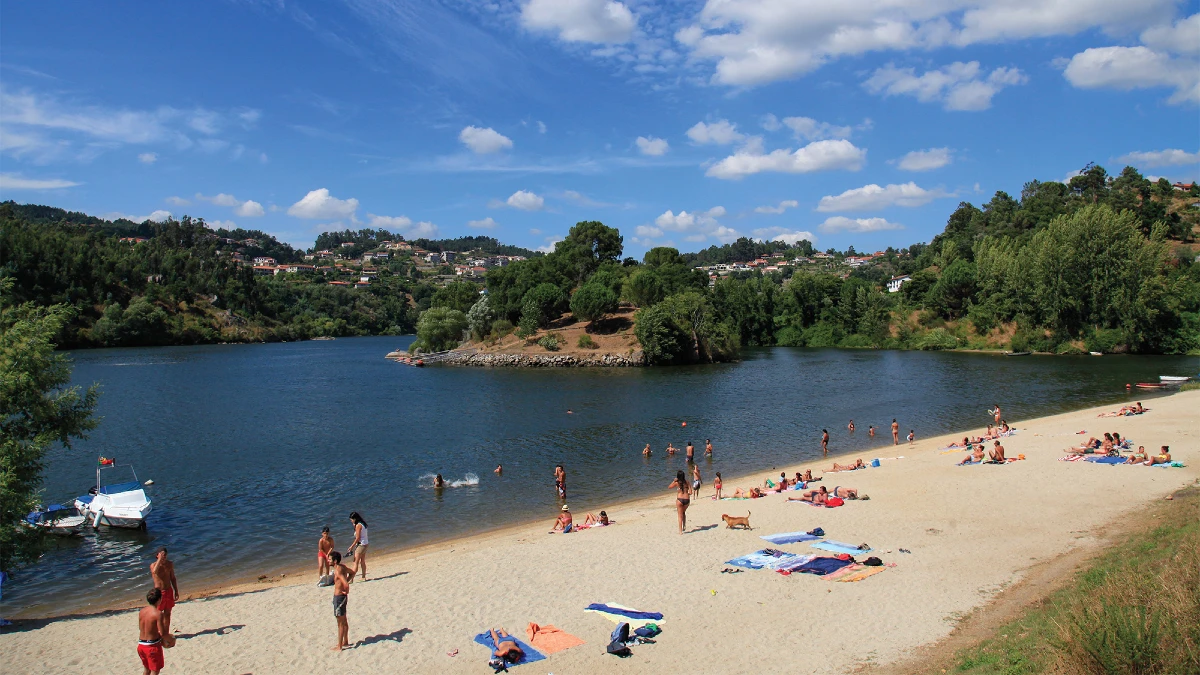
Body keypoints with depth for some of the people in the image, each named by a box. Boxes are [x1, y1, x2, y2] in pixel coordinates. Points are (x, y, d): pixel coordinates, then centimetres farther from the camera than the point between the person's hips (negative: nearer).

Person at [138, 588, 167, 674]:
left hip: (141, 644, 6)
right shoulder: (158, 613, -20)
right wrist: (168, 635, 1)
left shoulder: (142, 611, 1)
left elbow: (141, 628, 12)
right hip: (152, 645, -6)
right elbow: (162, 633, -20)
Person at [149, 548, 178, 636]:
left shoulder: (170, 564, 3)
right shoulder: (153, 565, -11)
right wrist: (160, 559, -34)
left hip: (169, 591, 4)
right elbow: (154, 571, -37)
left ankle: (166, 633, 21)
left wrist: (176, 591, 11)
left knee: (167, 613, 12)